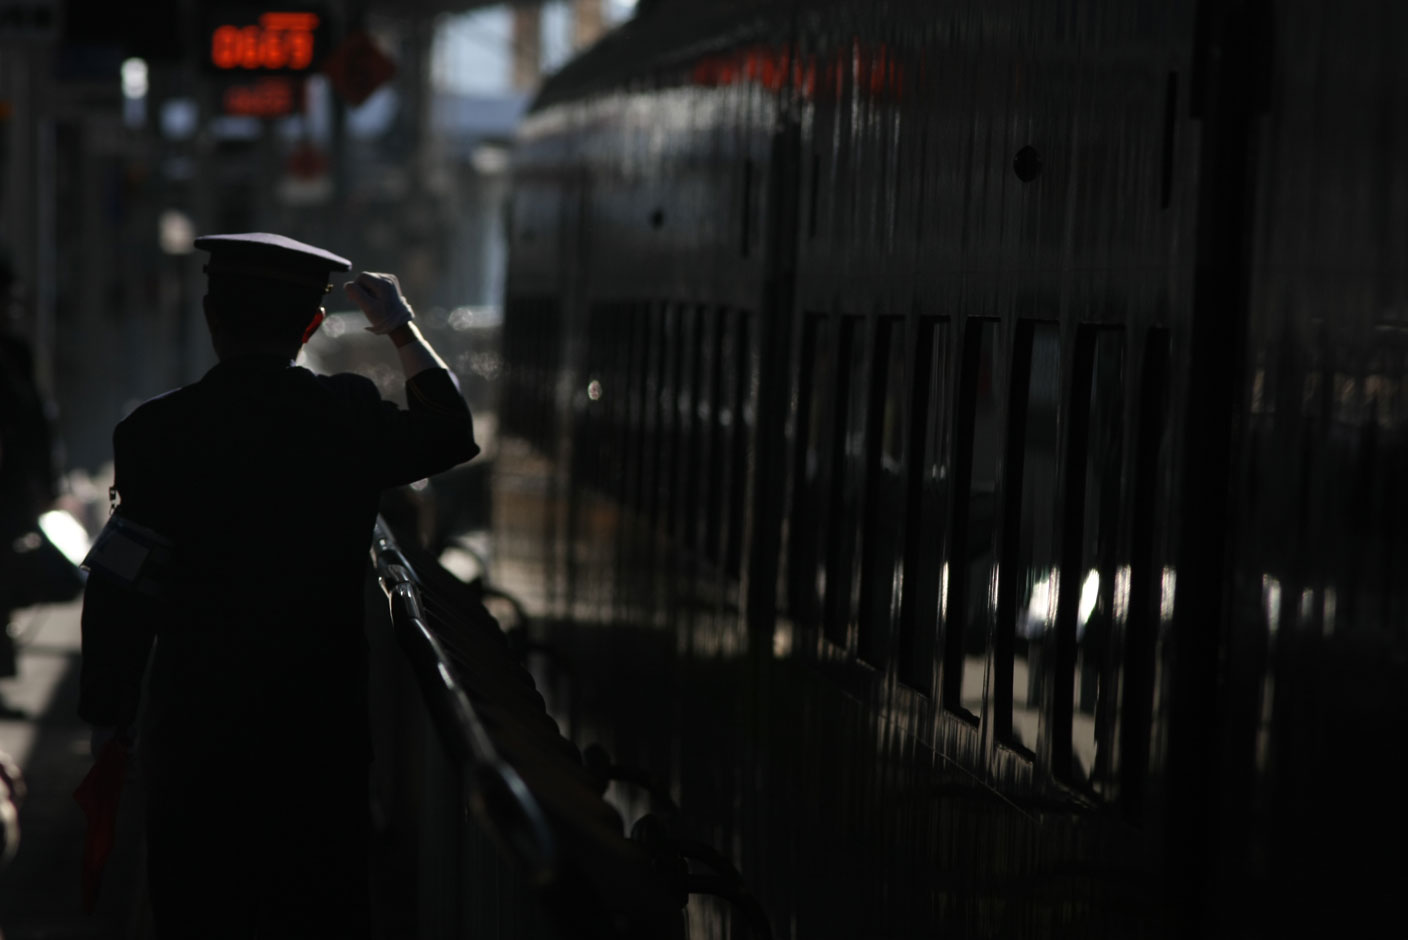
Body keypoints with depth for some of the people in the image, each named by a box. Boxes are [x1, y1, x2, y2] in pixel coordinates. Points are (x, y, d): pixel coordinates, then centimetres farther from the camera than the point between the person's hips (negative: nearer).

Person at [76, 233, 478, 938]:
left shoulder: (154, 431, -10)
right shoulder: (351, 416, -6)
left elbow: (120, 593, -8)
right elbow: (451, 433, 16)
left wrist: (108, 716, 4)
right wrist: (401, 328, 27)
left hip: (193, 725, -1)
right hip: (322, 723, 1)